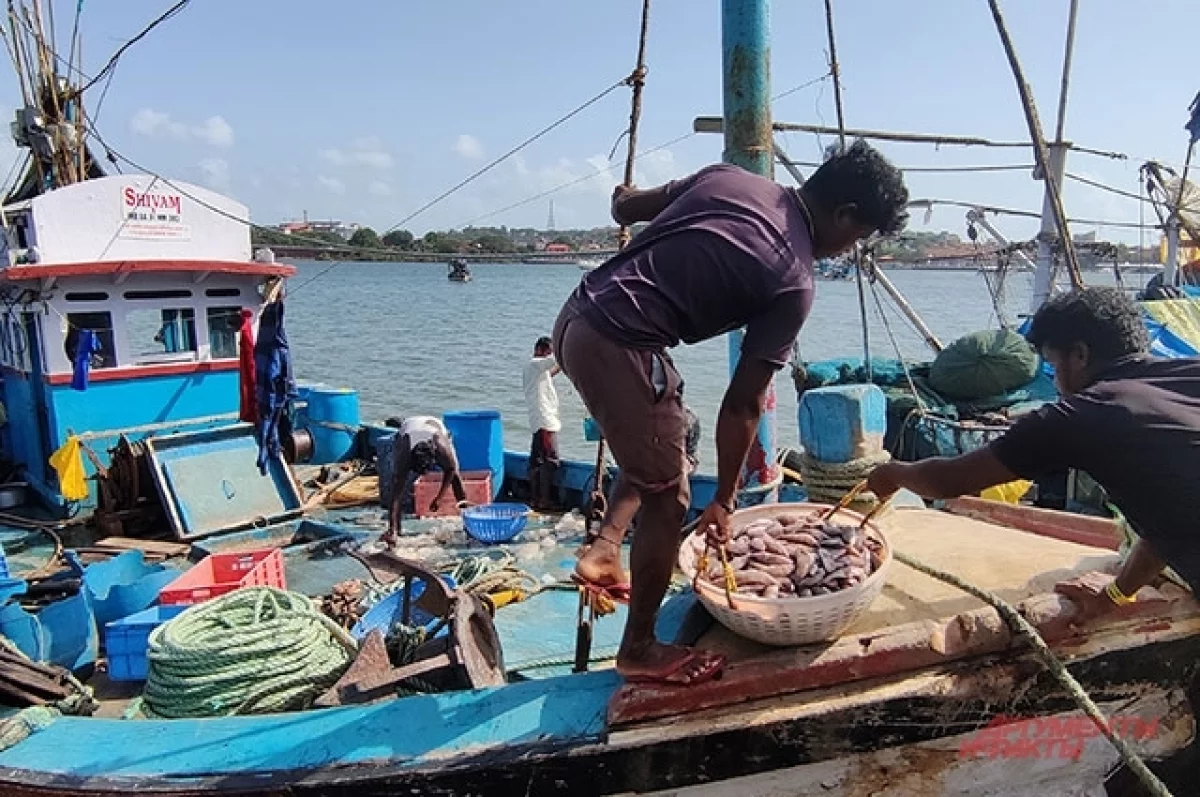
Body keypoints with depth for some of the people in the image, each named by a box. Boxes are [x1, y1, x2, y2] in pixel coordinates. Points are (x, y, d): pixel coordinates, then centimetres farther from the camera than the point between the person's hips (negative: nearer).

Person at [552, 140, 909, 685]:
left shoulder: (730, 177, 11)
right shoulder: (794, 283, -6)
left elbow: (624, 206, 16)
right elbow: (742, 404, -3)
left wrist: (628, 198, 42)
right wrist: (723, 501, 8)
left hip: (578, 314, 9)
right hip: (616, 345, -9)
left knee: (664, 433, 29)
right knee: (668, 499, 7)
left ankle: (603, 550, 25)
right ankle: (639, 651, 22)